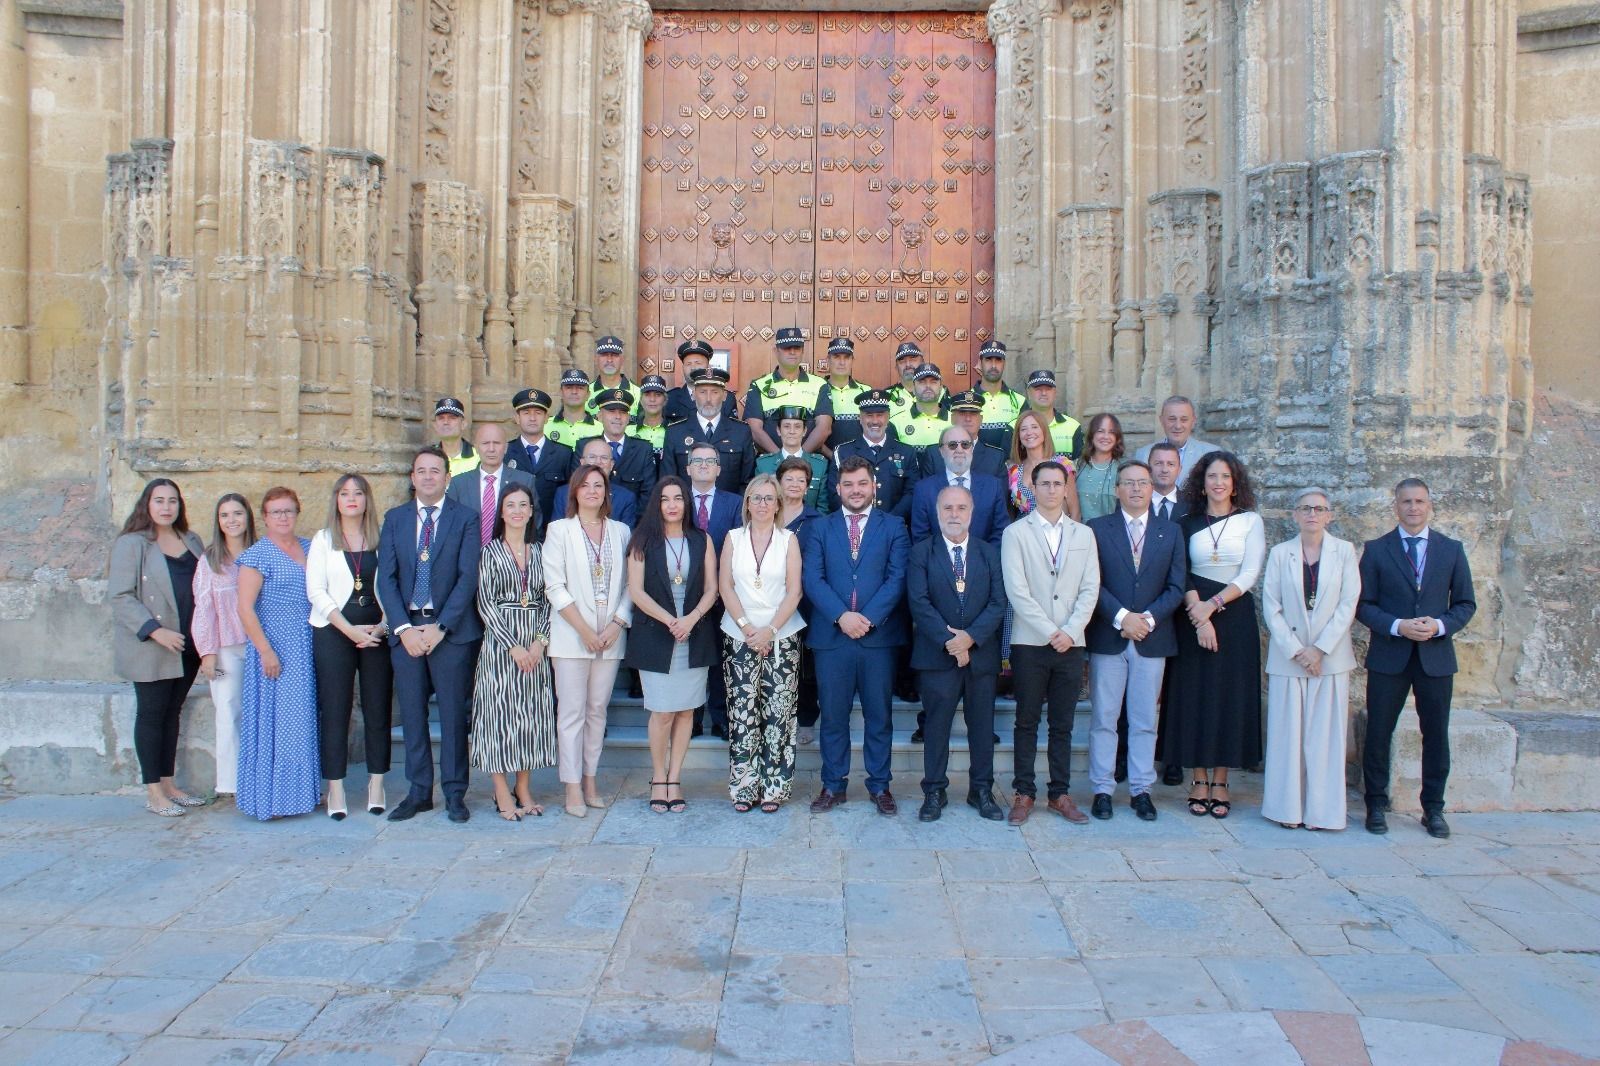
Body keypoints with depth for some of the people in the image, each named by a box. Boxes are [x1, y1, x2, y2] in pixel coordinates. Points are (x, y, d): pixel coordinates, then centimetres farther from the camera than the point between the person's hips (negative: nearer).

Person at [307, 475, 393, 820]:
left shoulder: (381, 539, 8)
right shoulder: (323, 540, 6)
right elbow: (316, 591, -2)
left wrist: (383, 625, -10)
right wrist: (350, 630, -10)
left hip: (377, 632, 1)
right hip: (333, 633, -1)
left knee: (378, 710, 2)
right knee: (334, 711, 0)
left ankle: (376, 785, 10)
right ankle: (335, 791, 6)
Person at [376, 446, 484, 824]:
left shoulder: (465, 519, 1)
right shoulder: (394, 519, 10)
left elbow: (468, 577, -6)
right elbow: (386, 578, 4)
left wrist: (441, 627, -13)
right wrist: (403, 628, -8)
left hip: (451, 629, -3)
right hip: (406, 628, 3)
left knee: (453, 713, 3)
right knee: (412, 713, 8)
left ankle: (455, 793, 12)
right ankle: (419, 791, 19)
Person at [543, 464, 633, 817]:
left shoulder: (620, 531, 10)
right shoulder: (559, 530, 3)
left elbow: (629, 585, 7)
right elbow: (555, 586, -4)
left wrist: (617, 624, -7)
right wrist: (584, 629, -10)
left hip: (610, 636, 3)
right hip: (571, 636, -3)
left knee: (597, 711, 8)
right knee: (571, 712, -2)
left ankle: (590, 780, 16)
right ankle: (573, 788, 3)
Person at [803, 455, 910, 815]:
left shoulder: (893, 526, 7)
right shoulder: (820, 527, 9)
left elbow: (897, 578, -3)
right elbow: (812, 579, -1)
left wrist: (868, 618, -15)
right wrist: (841, 616, -14)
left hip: (879, 635, 0)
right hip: (831, 635, 1)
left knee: (879, 715, 7)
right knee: (833, 715, 7)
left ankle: (879, 785, 19)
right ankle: (833, 786, 18)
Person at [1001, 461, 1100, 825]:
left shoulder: (1084, 535, 11)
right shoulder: (1015, 533, 0)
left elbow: (1090, 589, 5)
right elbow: (1017, 590, -8)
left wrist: (1070, 632, -8)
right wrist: (1049, 633, -12)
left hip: (1070, 643, 3)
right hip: (1029, 642, -3)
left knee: (1062, 724, 9)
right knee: (1027, 722, 5)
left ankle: (1060, 793, 17)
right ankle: (1024, 793, 13)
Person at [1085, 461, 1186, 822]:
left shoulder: (1171, 531, 9)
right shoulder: (1096, 529, 2)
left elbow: (1176, 586, 4)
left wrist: (1148, 618, -10)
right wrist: (1121, 617, -15)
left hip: (1152, 639, 2)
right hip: (1107, 638, -2)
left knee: (1145, 721, 8)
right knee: (1104, 719, 3)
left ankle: (1141, 789, 17)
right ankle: (1102, 789, 12)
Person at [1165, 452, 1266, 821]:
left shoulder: (1250, 521, 3)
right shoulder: (1189, 524, 6)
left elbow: (1250, 574, -4)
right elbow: (1182, 576, -1)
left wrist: (1214, 604, -13)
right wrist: (1198, 613, -14)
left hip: (1236, 614, 0)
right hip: (1195, 615, 1)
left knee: (1231, 696, 2)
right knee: (1195, 694, 1)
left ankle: (1220, 782, 11)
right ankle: (1200, 781, 10)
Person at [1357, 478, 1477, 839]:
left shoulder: (1452, 549, 7)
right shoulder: (1376, 549, 2)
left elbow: (1465, 604, 7)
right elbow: (1363, 604, -1)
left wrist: (1439, 626, -12)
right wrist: (1397, 626, -16)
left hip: (1436, 656, 1)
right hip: (1388, 656, -1)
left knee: (1436, 735, 8)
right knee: (1378, 734, 3)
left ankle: (1433, 809, 21)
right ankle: (1376, 806, 16)